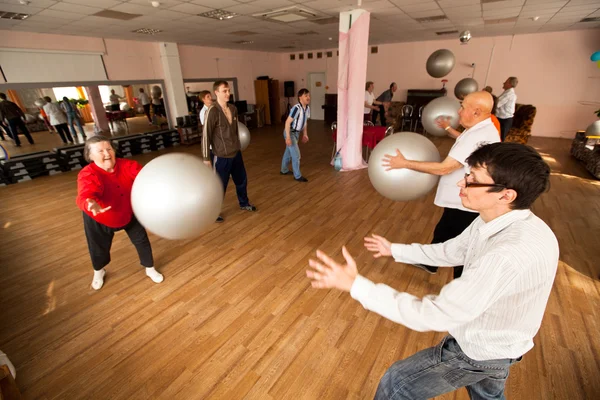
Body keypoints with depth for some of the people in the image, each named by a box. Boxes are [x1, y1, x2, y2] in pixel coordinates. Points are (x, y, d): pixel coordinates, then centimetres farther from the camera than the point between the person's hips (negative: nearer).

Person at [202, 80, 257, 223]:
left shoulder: (233, 109, 4)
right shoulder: (212, 111, -17)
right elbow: (206, 135, -15)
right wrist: (206, 158, -14)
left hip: (236, 153, 7)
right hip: (222, 156, -7)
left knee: (242, 180, 19)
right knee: (220, 185, 5)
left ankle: (244, 204, 41)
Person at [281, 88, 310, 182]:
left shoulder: (307, 108, 0)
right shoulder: (296, 108, -26)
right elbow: (287, 122, -26)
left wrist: (305, 134, 15)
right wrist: (288, 137, -29)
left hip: (296, 133, 9)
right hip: (290, 132, -8)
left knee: (288, 152, 21)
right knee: (296, 154, -6)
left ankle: (284, 170, 38)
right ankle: (298, 176, 7)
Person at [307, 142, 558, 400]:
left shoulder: (508, 256, -42)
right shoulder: (499, 220, -12)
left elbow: (433, 316, -39)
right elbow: (450, 252, 4)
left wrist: (355, 284, -38)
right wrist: (395, 250, 11)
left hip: (480, 351, -8)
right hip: (493, 340, 8)